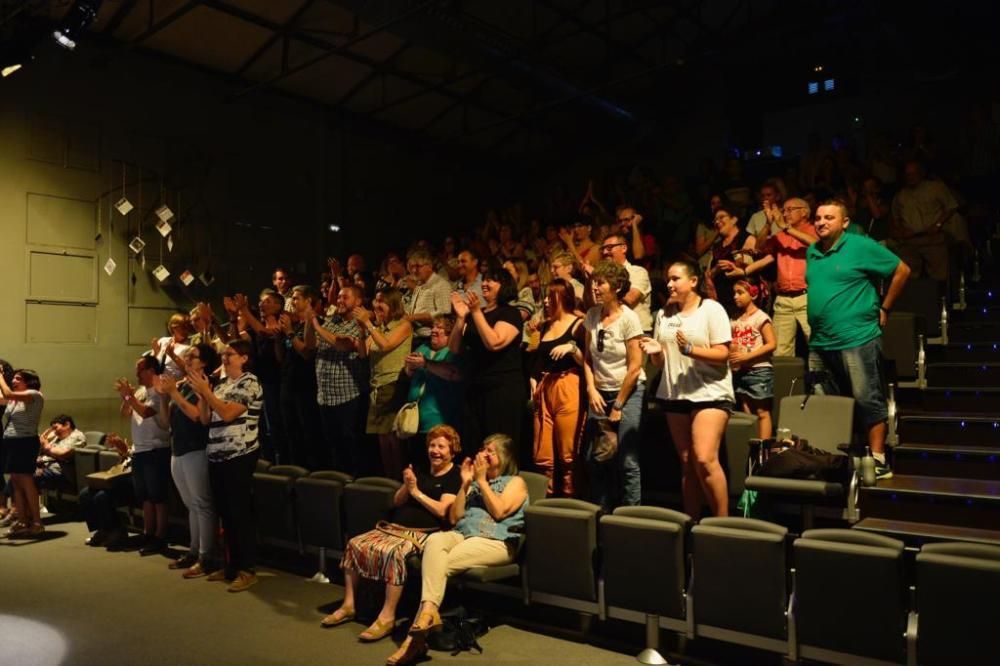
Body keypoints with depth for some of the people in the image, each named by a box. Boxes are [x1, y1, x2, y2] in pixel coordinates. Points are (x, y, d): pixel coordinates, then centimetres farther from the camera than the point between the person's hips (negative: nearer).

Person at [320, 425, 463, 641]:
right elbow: (396, 502, 18)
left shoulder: (455, 476, 0)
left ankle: (387, 618, -28)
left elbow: (442, 511, -12)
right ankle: (348, 606, 0)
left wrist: (416, 492, -7)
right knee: (354, 544, -8)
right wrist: (406, 486, -2)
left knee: (393, 552, -35)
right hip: (394, 527, 8)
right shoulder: (420, 471, 22)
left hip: (423, 533, -7)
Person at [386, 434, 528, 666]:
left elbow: (499, 512, -7)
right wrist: (465, 483, 9)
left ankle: (417, 633, -29)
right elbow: (454, 518, 17)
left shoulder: (515, 482, 11)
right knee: (434, 540, -32)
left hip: (496, 542, -5)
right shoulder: (474, 483, 27)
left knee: (440, 564, -29)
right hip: (462, 535, 5)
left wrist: (481, 480, -1)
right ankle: (428, 612, -44)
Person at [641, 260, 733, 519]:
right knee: (686, 463, 8)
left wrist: (691, 349, -25)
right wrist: (656, 352, -8)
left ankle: (722, 521, -4)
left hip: (710, 393, -5)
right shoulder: (664, 314, 11)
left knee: (704, 459, -17)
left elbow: (723, 354, -11)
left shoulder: (712, 309, -4)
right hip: (674, 395, 5)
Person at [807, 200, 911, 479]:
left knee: (868, 401, -2)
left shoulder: (861, 246, -7)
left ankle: (878, 460, 7)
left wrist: (884, 309, 0)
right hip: (819, 343, 7)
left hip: (857, 339, -7)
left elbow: (901, 270, -1)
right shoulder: (811, 252, 11)